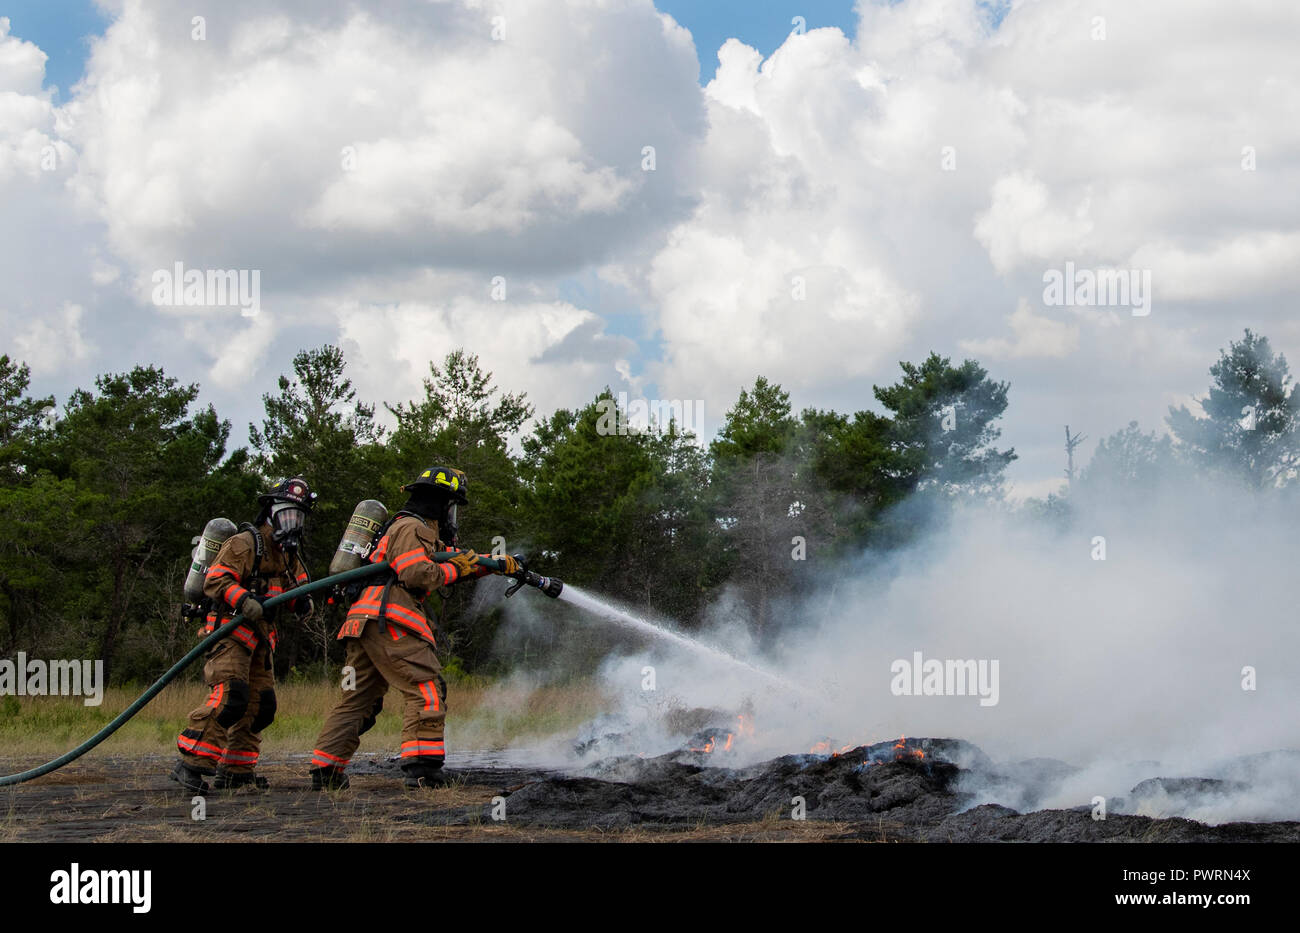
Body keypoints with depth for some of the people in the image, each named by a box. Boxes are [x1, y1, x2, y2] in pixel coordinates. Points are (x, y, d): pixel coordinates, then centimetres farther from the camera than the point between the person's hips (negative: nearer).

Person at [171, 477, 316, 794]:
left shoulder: (288, 554, 19)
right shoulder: (245, 543, -9)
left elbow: (297, 587, 22)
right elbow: (215, 580, -18)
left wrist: (303, 603, -3)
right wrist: (243, 601, -35)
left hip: (259, 639, 9)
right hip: (230, 632, -9)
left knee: (260, 705, 8)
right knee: (230, 696, -24)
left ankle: (236, 771, 18)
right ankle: (191, 763, -26)